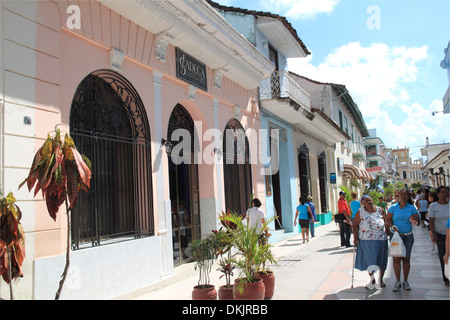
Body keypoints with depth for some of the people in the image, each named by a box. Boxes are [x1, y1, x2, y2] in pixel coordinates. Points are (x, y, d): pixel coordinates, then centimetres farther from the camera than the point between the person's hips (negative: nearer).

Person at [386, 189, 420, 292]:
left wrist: (414, 221, -24)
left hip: (408, 236, 1)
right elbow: (388, 220, 1)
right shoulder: (393, 207, 3)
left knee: (406, 258, 6)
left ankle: (405, 281, 18)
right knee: (396, 258, -2)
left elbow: (417, 222, -1)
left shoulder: (412, 208, 4)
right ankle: (398, 281, 8)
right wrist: (393, 226, -19)